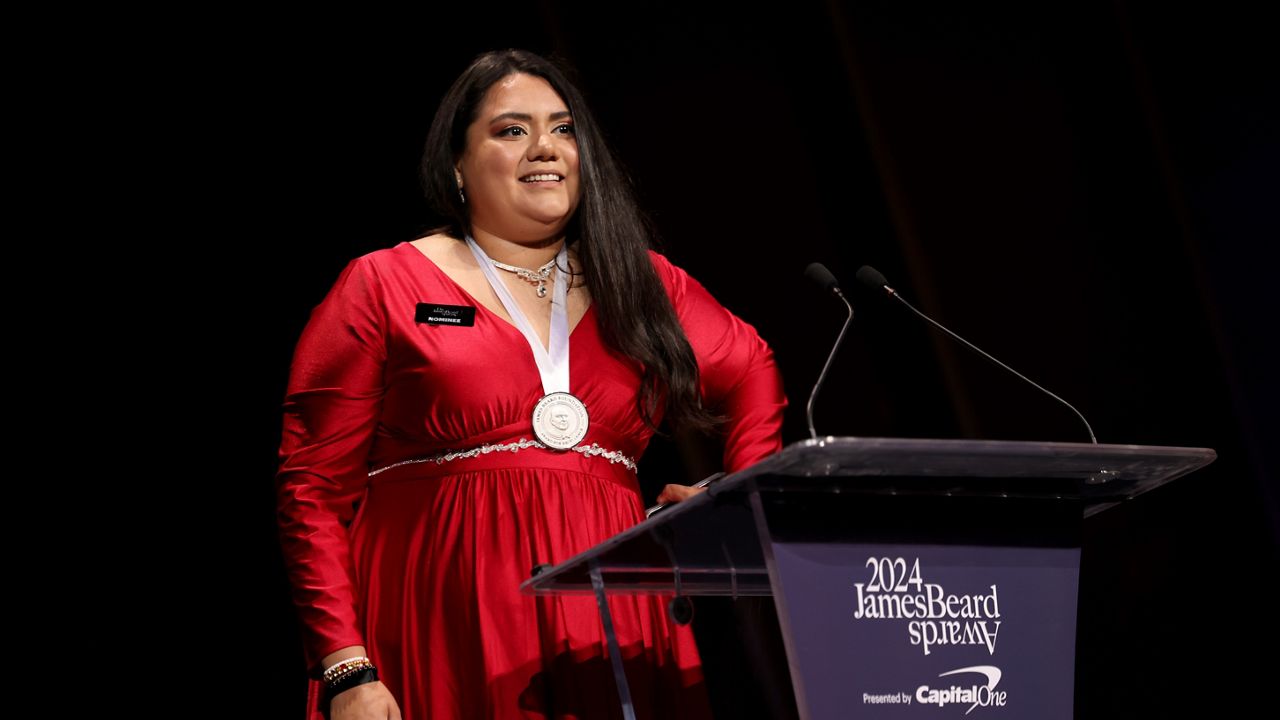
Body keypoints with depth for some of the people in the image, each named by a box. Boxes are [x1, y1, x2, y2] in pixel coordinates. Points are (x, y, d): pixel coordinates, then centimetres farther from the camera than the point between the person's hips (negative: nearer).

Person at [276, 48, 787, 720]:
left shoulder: (636, 282, 15)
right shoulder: (383, 287, 4)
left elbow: (753, 373, 31)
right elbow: (314, 491, -1)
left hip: (610, 638, 3)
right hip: (448, 653, -3)